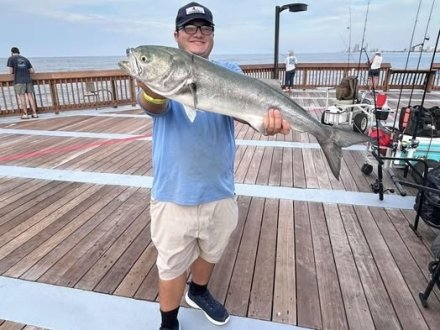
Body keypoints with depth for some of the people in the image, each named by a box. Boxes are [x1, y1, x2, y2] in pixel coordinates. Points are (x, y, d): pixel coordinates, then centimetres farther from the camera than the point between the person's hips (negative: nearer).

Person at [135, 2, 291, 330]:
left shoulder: (229, 72, 2)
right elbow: (155, 106, -24)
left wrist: (267, 114, -39)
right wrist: (152, 93, -48)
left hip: (220, 190, 3)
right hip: (174, 193, -2)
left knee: (210, 252, 25)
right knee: (173, 264, 13)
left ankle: (199, 293, 56)